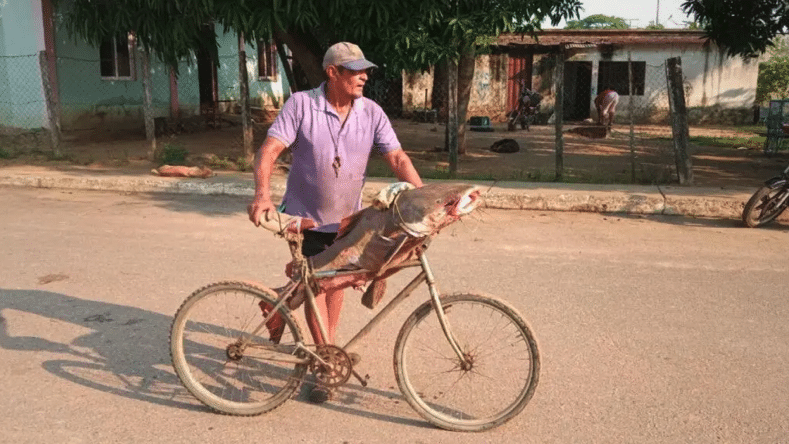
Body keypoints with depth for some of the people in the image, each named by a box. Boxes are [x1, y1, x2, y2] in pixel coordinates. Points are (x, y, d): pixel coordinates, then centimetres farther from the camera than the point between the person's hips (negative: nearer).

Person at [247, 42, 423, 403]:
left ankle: (328, 344, 37)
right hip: (306, 216, -3)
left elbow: (398, 158, -12)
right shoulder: (301, 105, -15)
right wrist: (262, 194, -37)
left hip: (347, 217, 3)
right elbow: (269, 150, -21)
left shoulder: (371, 113, -8)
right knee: (314, 284, -3)